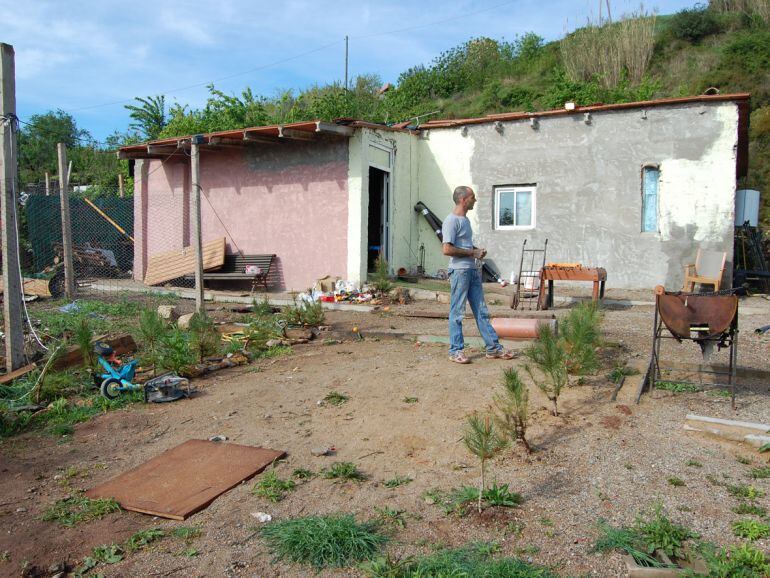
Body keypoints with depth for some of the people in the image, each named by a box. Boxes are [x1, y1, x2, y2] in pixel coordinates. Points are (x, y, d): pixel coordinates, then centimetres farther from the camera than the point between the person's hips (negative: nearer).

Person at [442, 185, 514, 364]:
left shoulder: (465, 220, 17)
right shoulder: (451, 221, -12)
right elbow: (447, 249, -20)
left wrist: (478, 250, 9)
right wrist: (472, 253, -13)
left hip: (473, 270, 9)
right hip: (459, 271, -9)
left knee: (481, 311, 11)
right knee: (457, 312, -1)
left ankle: (493, 348, 16)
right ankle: (456, 350, 8)